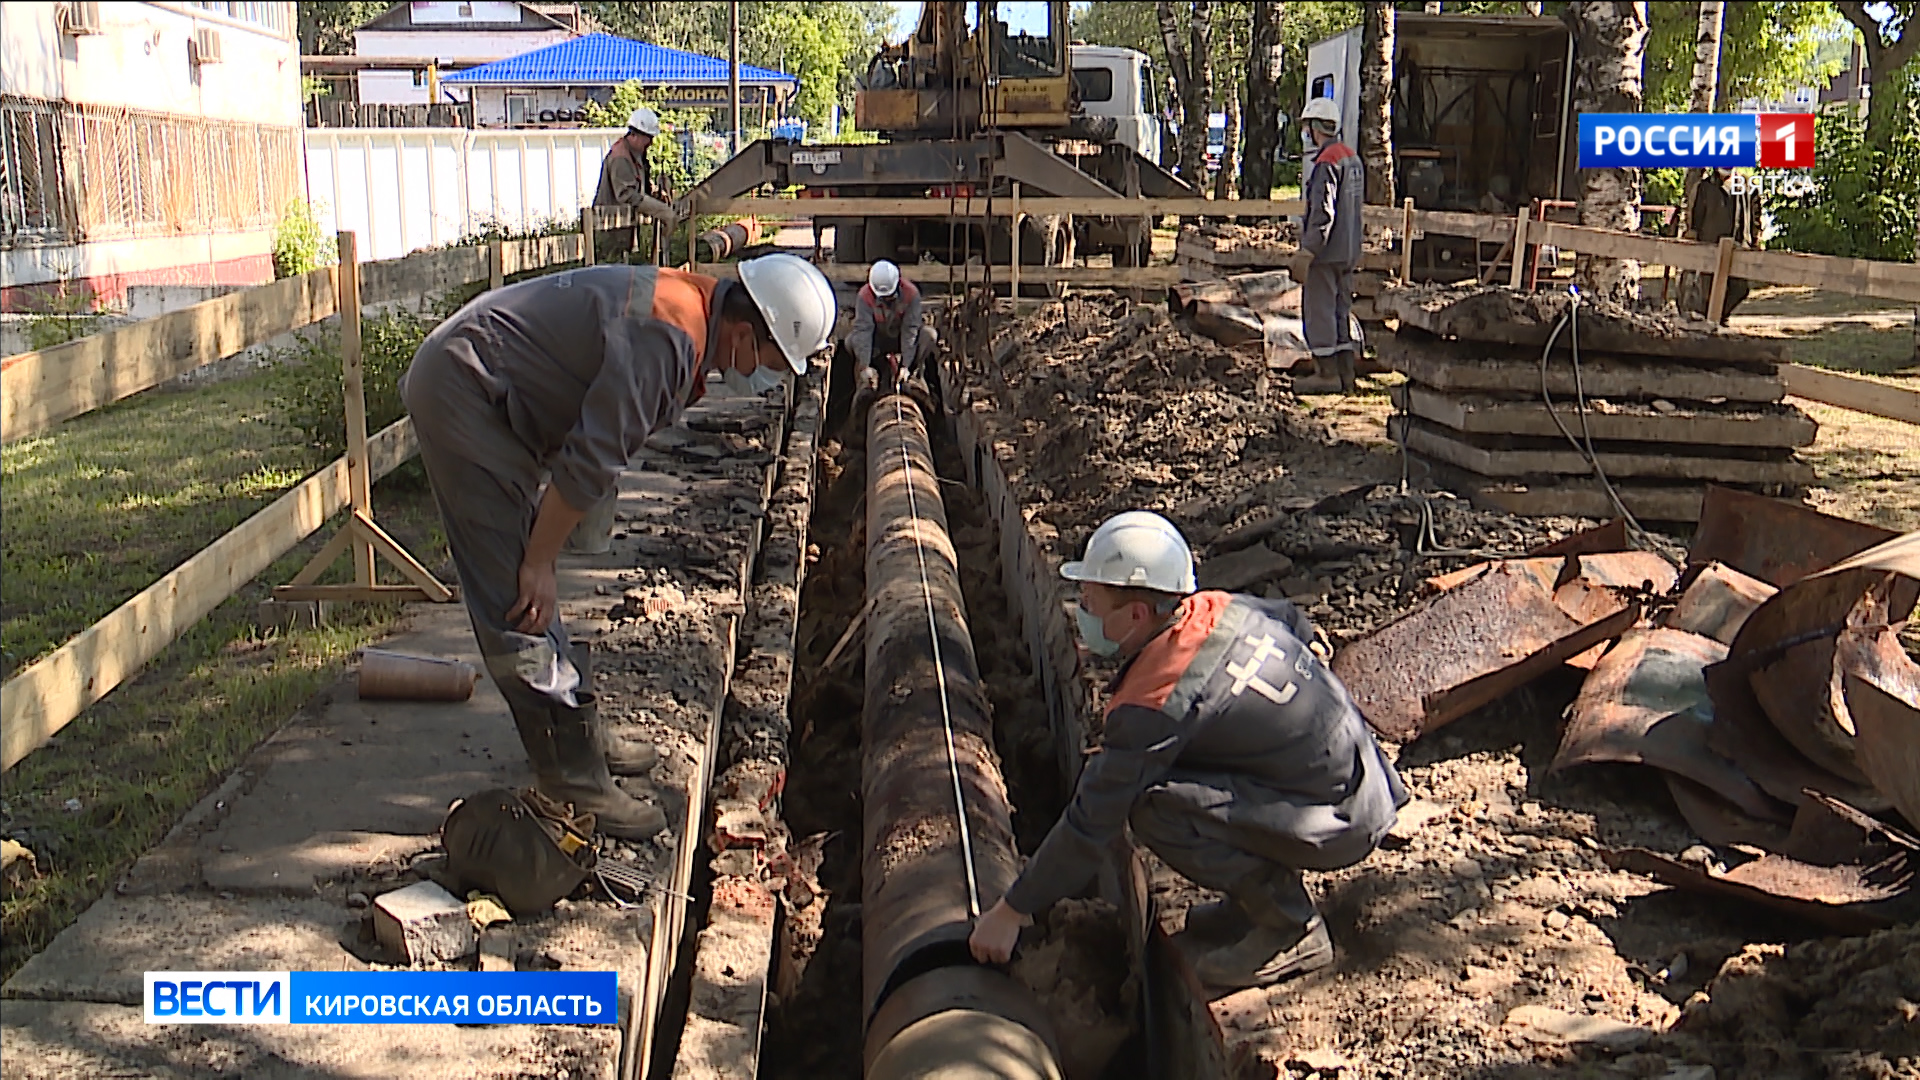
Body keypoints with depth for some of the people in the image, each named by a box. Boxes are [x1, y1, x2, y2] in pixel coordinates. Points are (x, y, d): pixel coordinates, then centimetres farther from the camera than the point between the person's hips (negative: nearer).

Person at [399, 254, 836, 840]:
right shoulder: (669, 336, -24)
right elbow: (591, 461, -24)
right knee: (518, 600, -10)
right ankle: (574, 780, -6)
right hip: (461, 391, -11)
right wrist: (539, 564, -15)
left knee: (525, 585, 16)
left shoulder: (686, 303, 8)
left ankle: (576, 733, 26)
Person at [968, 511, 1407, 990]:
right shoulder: (1218, 608, 0)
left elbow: (1091, 822, -19)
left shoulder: (1156, 702, -23)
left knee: (1154, 809, -20)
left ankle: (1292, 928, -5)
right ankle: (1259, 897, 15)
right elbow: (1286, 615, 25)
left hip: (1342, 826, -9)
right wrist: (1307, 643, 50)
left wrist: (1011, 912, -9)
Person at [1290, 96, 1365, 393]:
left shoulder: (1327, 162, -17)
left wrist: (1306, 252, -21)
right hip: (1348, 252, 9)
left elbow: (1323, 213, -22)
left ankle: (1328, 376, -1)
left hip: (1326, 254, -9)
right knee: (1343, 310, 14)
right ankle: (1347, 377, 16)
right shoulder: (1353, 158, 13)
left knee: (1319, 312, -3)